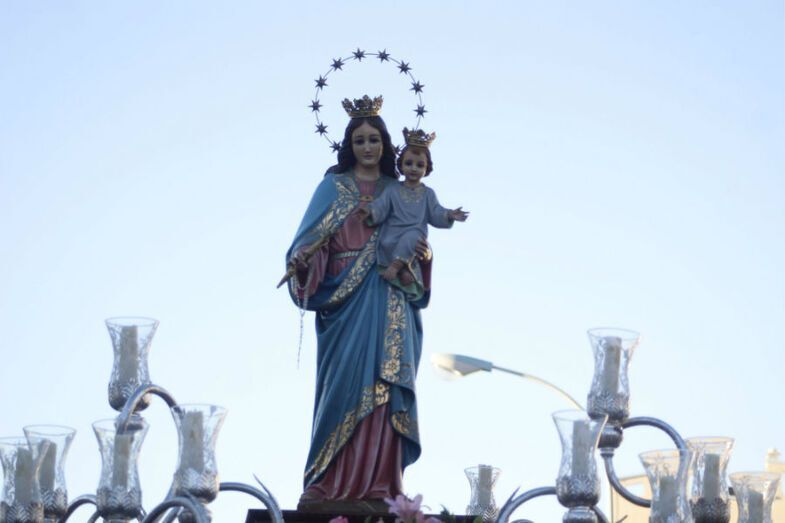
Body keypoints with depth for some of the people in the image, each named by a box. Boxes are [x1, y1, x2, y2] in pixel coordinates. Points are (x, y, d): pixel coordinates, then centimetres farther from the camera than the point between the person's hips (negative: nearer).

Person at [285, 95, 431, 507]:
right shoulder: (334, 187, 7)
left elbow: (413, 241, 17)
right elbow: (310, 240, 0)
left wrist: (422, 256, -5)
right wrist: (302, 260, -21)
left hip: (388, 303, 3)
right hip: (345, 299, -2)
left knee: (383, 387, -4)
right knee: (345, 383, -9)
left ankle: (375, 483, -3)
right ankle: (329, 483, -6)